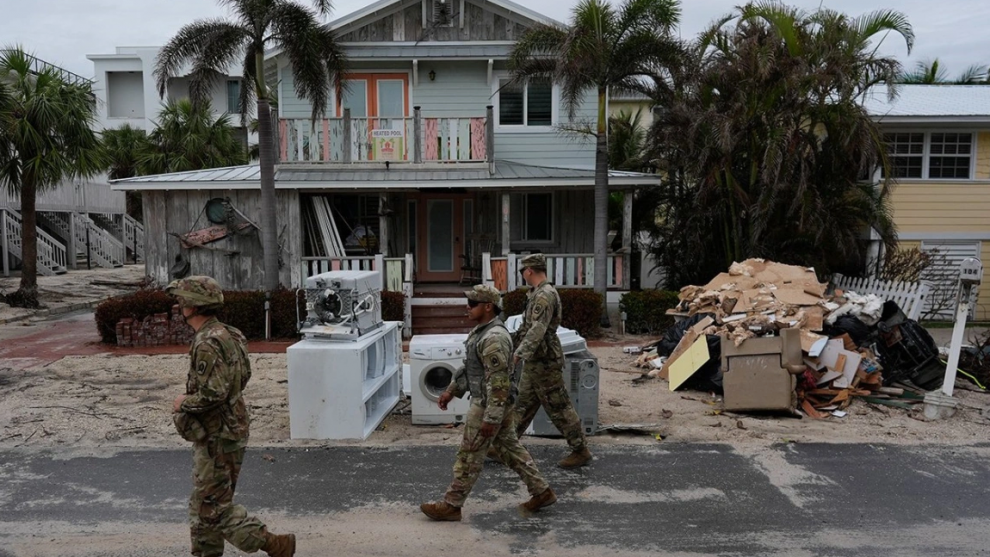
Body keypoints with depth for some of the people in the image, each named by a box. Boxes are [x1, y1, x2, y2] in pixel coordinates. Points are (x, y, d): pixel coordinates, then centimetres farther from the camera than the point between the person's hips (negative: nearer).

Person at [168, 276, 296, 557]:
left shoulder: (207, 344, -23)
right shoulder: (227, 335, 7)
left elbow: (212, 393, -30)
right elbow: (244, 374, 18)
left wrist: (184, 403, -11)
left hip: (217, 439, -10)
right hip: (217, 433, 10)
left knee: (214, 509, 1)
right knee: (202, 505, 19)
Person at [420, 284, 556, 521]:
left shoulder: (494, 338, -25)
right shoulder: (482, 330, 9)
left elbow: (499, 381, -26)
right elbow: (470, 367, 19)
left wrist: (490, 418, -25)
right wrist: (451, 391, 19)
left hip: (490, 405, -10)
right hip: (491, 402, 10)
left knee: (469, 456, 2)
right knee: (510, 448, 17)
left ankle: (451, 506, 15)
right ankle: (541, 492, 25)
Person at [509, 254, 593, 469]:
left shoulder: (545, 295, -19)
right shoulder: (538, 294, 13)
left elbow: (537, 330, -27)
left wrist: (519, 353, -28)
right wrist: (514, 341, 24)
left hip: (544, 362, -10)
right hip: (535, 361, 10)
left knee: (559, 407, -2)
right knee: (522, 405, 14)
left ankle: (581, 450, 8)